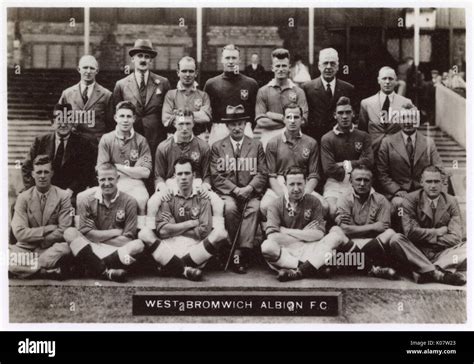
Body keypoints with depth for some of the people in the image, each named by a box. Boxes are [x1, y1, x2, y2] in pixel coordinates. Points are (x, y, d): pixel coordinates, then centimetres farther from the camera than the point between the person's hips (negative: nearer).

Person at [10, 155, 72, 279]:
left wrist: (36, 238, -9)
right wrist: (49, 229, -12)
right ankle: (46, 270, -25)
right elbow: (19, 232, -7)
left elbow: (64, 231, -6)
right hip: (26, 248, 1)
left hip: (52, 249, -1)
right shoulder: (23, 197, 3)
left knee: (65, 248, -35)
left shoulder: (63, 196, -1)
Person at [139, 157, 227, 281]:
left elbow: (204, 232, -2)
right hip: (169, 249, 0)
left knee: (221, 234, -26)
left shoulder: (202, 199, 13)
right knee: (144, 233, -24)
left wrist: (174, 229, 1)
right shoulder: (168, 199, 13)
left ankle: (176, 267, -22)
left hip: (196, 248, 0)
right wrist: (191, 223, -1)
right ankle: (185, 270, -30)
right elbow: (162, 230, -4)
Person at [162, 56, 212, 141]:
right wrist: (198, 115, -4)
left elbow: (207, 117, -5)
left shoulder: (203, 95, 11)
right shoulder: (171, 94, 9)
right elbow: (166, 121, -2)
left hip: (200, 140, 1)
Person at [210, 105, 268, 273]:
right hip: (227, 191, 0)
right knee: (230, 208, -33)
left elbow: (262, 174, 7)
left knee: (253, 208, -33)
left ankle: (243, 250, -34)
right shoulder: (217, 147, 12)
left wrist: (249, 188, -13)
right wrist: (235, 189, -12)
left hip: (251, 192, 0)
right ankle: (236, 250, -22)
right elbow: (216, 176, 2)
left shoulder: (256, 146, 15)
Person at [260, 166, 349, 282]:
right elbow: (272, 236, -13)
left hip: (309, 250, 2)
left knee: (337, 232, -20)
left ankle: (298, 272, -35)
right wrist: (305, 235, -8)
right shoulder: (276, 205, 2)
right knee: (267, 246, -33)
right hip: (286, 251, -2)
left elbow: (319, 234, -5)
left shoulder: (314, 202, 7)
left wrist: (286, 231, -6)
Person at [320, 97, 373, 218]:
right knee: (333, 211, -29)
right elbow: (328, 169, -3)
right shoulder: (327, 139, 8)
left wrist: (345, 164, -2)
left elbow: (369, 162, 0)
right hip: (335, 182, -1)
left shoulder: (363, 136, 14)